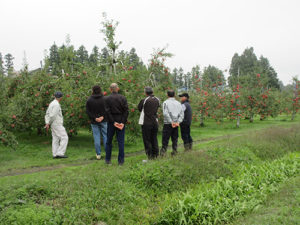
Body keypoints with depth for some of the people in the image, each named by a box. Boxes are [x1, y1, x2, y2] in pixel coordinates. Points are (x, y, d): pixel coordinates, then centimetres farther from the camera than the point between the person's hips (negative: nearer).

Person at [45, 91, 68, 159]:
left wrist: (47, 123, 5)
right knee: (64, 138, -7)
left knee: (55, 139, 9)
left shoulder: (52, 103, 14)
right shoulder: (56, 104, -17)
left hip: (54, 125, 9)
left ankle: (55, 154, 9)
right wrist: (49, 124, -7)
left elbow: (47, 114, 15)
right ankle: (60, 153, -10)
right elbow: (52, 116, -21)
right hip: (57, 124, -9)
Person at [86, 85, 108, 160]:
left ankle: (98, 154, 8)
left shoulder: (89, 100, -2)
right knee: (105, 136, 9)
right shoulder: (104, 99, -6)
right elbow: (107, 110, -12)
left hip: (94, 122, 1)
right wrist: (103, 117, -11)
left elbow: (88, 111, -5)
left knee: (96, 137, 5)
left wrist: (95, 118, -8)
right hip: (103, 121, -1)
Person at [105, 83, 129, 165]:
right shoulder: (123, 98, -1)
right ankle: (121, 161, 7)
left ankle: (107, 160, 16)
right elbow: (126, 111, -7)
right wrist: (123, 122, -8)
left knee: (109, 141, 12)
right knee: (121, 142, 5)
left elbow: (108, 112, -11)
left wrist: (113, 122, -10)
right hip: (121, 121, 1)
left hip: (111, 122, -1)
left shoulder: (108, 99, -5)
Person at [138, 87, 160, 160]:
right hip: (155, 122, 5)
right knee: (154, 139, 14)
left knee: (147, 140, 3)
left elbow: (139, 108, 0)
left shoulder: (144, 100, -13)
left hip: (146, 123, -5)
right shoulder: (157, 100, 3)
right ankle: (155, 154, 17)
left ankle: (150, 155, 3)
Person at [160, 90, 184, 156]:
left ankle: (163, 152, -6)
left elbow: (166, 114, -14)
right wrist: (178, 122, -5)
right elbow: (182, 114, 2)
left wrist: (171, 122, -13)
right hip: (176, 124, 4)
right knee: (175, 138, 11)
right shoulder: (178, 103, 10)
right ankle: (174, 151, 12)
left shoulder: (166, 102, -2)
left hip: (168, 123, -4)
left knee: (165, 138, -1)